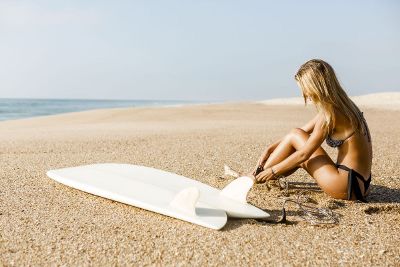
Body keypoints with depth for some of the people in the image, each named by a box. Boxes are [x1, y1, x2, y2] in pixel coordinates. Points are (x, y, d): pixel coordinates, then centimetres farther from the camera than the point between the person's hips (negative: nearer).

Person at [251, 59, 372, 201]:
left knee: (295, 136, -2)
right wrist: (270, 149, 14)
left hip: (349, 187, -9)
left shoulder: (330, 113, -18)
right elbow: (304, 130, 15)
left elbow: (304, 154, -14)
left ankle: (256, 178, 10)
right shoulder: (342, 106, 10)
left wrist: (273, 170, -2)